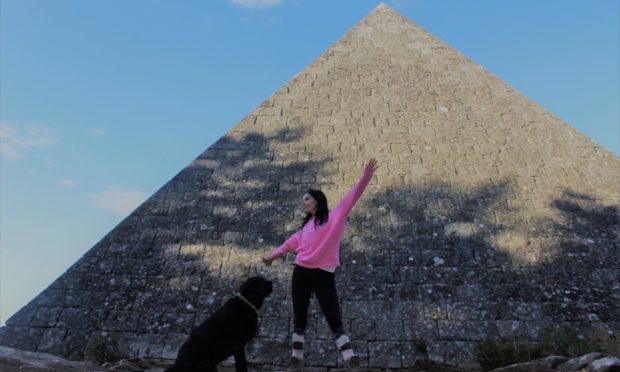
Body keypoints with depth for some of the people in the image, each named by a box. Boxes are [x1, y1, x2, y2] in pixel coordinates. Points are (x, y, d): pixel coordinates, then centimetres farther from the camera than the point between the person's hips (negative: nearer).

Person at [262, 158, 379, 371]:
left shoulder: (334, 216, 1)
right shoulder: (306, 226, 15)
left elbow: (351, 198, -9)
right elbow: (292, 243, 29)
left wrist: (366, 176, -20)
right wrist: (273, 255, 41)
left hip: (324, 275, -5)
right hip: (301, 273, 5)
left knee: (334, 318, -8)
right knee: (299, 318, 12)